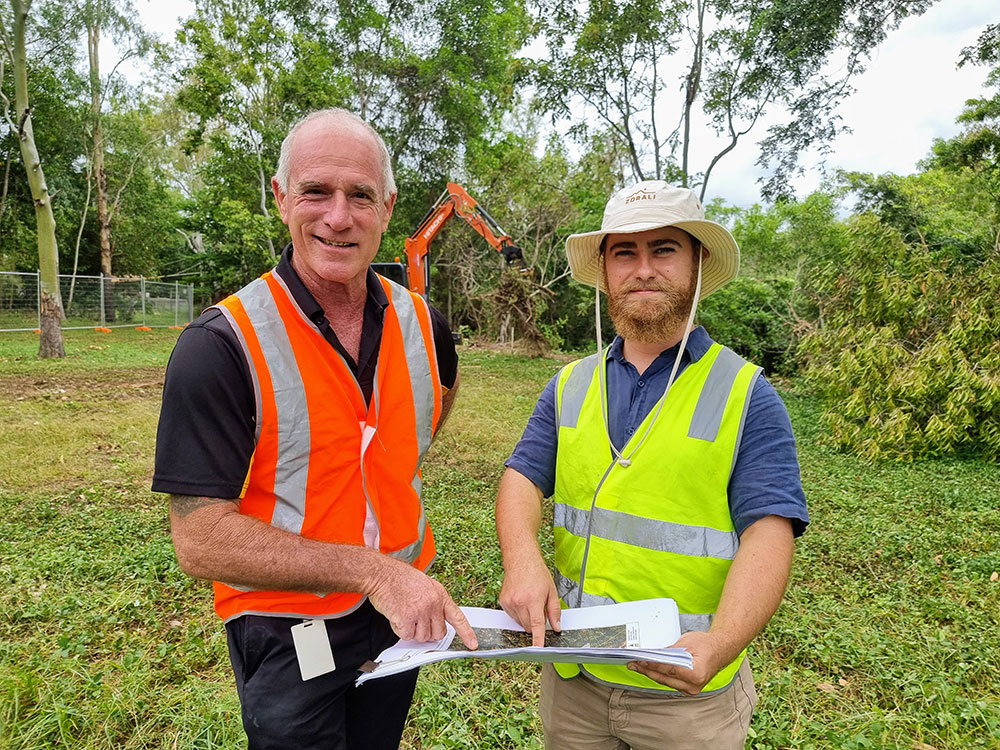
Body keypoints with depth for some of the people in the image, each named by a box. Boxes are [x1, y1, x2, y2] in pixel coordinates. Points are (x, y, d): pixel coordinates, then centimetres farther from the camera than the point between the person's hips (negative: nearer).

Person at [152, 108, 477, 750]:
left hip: (406, 617, 5)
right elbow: (201, 540, -24)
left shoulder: (422, 324, -7)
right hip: (287, 638, -5)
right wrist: (371, 570, -29)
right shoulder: (222, 346, -22)